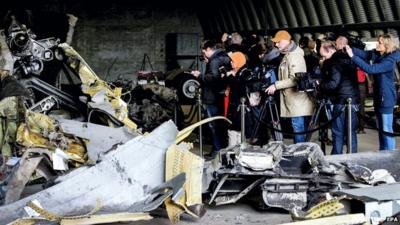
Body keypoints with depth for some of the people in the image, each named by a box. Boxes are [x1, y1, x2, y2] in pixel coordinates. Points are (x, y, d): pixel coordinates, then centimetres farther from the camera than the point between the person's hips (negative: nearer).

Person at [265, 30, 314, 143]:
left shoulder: (295, 56, -16)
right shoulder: (287, 55, 14)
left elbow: (294, 79, -22)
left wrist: (276, 85, -19)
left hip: (297, 101, -10)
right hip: (292, 100, 10)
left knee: (298, 128, -7)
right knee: (297, 130, 14)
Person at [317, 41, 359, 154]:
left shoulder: (335, 62, -13)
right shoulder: (347, 58, 16)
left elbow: (333, 84, -21)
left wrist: (319, 85, -6)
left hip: (342, 102, -9)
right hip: (354, 101, 9)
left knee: (338, 132, -3)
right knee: (351, 132, 12)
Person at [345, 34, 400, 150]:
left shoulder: (390, 60, -21)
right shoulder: (376, 54, 4)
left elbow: (371, 69, -29)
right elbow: (363, 53, -3)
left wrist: (353, 56, -31)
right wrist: (350, 48, -22)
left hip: (386, 98, -9)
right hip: (378, 97, 9)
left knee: (387, 130, -3)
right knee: (380, 128, 17)